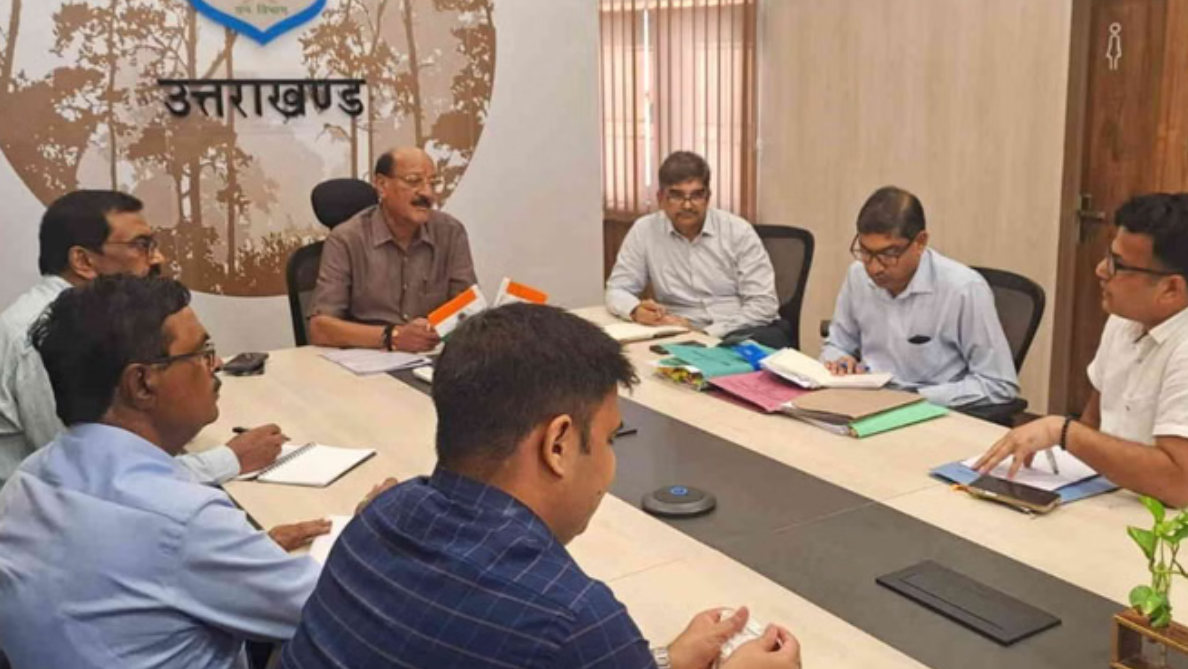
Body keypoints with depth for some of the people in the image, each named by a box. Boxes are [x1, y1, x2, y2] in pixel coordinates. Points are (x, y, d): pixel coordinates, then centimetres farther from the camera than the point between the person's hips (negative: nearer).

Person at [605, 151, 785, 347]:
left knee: (766, 339, -35)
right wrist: (636, 310, -17)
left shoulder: (739, 231, -2)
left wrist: (705, 333, -19)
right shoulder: (644, 231, 2)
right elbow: (617, 290, 8)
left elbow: (764, 305, -7)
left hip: (743, 333, -1)